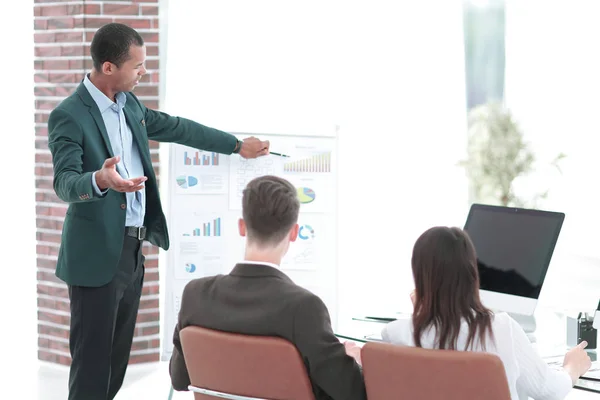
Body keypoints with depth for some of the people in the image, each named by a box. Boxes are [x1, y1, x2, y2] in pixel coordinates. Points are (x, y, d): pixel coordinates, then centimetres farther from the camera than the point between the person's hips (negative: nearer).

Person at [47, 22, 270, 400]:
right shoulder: (69, 116, -15)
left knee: (119, 352, 13)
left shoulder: (129, 104, 9)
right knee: (93, 356, -4)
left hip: (133, 248, 8)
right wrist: (101, 180, -46)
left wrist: (238, 145, 24)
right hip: (98, 255, -8)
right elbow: (65, 182, -25)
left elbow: (177, 128, 20)